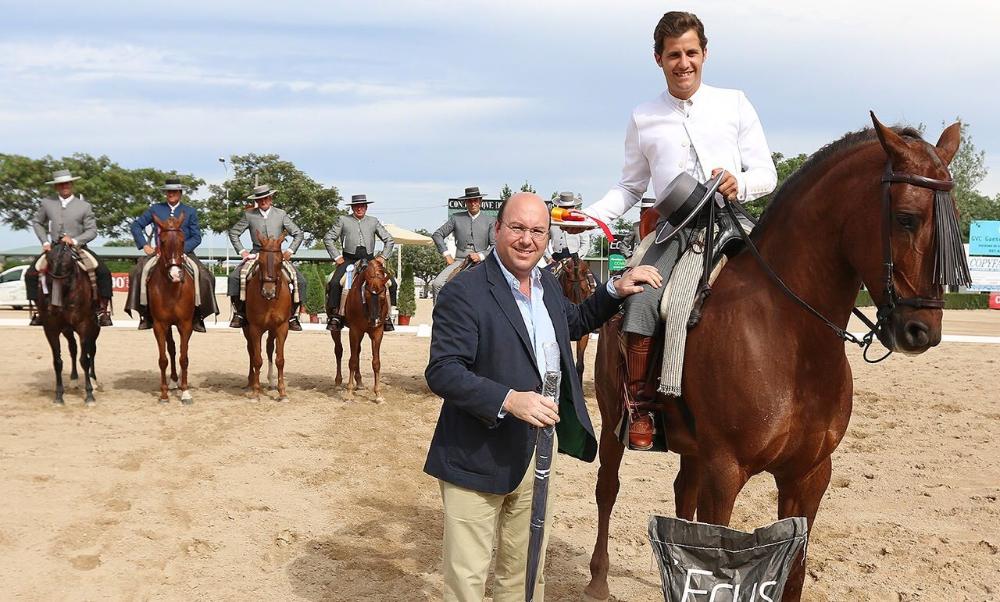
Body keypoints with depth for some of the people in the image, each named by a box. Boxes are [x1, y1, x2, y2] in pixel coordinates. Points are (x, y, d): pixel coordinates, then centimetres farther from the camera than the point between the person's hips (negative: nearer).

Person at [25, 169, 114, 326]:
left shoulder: (84, 206, -1)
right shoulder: (46, 203, 4)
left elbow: (92, 231, -3)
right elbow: (36, 222, 16)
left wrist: (75, 240, -18)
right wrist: (45, 242, 4)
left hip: (78, 248, -2)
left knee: (104, 272, -23)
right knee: (30, 274, -11)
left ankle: (102, 310, -13)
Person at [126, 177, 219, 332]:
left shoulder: (190, 211, 9)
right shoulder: (155, 209, 11)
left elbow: (196, 237, 5)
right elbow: (136, 225, 13)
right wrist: (144, 245, 1)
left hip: (184, 252, -1)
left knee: (205, 277, -26)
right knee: (138, 272, -25)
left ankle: (197, 316, -13)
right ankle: (146, 315, -15)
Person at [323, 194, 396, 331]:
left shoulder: (373, 221, 13)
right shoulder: (343, 220, 7)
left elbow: (389, 240, 17)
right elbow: (328, 238, 7)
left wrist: (383, 256, 5)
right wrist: (337, 257, -1)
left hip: (369, 259, 2)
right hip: (349, 259, -1)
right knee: (335, 282, -25)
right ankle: (334, 315, -15)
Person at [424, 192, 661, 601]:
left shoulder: (547, 283, 7)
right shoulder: (464, 292, -17)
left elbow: (575, 323, 27)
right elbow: (441, 372, -23)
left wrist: (615, 291, 11)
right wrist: (508, 400, -35)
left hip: (537, 456, 7)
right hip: (478, 458, -7)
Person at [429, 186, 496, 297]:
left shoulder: (490, 221, 12)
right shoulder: (456, 218, 13)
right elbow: (437, 235, 15)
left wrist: (481, 256, -9)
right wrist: (446, 255, 5)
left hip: (481, 262, -1)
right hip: (459, 261, 1)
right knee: (437, 284, -21)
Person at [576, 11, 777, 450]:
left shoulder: (735, 104, 13)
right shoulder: (643, 119, 15)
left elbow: (767, 175, 10)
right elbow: (630, 187, 19)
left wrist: (741, 184, -13)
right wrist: (593, 215, 2)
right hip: (674, 230, 0)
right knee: (642, 298, -27)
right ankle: (637, 402, -13)